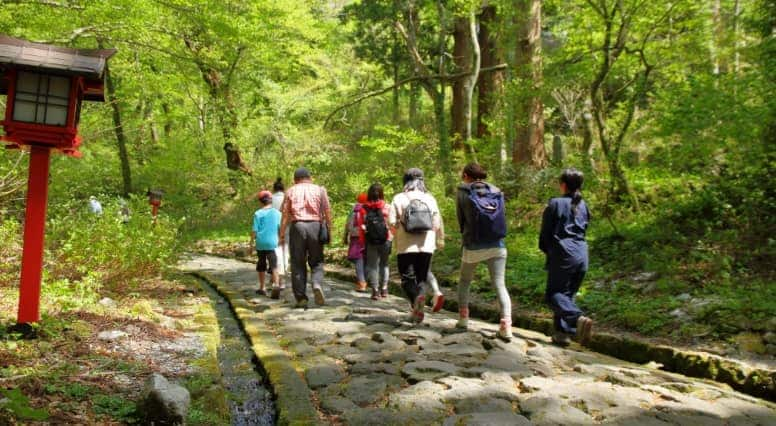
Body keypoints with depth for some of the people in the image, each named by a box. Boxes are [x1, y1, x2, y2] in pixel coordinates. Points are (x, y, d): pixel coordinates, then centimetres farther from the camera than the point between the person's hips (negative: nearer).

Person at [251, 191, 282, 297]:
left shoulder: (258, 214, -2)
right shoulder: (276, 213, 3)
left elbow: (254, 230, -3)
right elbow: (281, 228, 6)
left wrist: (251, 242, 5)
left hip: (260, 243, 0)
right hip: (272, 242, 0)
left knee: (261, 265, 15)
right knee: (273, 265, -6)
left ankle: (262, 288, 25)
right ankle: (276, 284, -28)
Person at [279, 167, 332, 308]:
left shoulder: (291, 191, 11)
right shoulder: (320, 190, 11)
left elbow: (285, 215, 4)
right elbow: (327, 212, 2)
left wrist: (282, 234, 4)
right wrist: (329, 230, 5)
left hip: (297, 226, 0)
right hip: (315, 226, 0)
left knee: (298, 264, 6)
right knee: (317, 261, 11)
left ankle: (301, 298, 6)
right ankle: (317, 285, -16)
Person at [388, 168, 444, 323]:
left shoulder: (399, 198, -2)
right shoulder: (430, 198, 4)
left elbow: (391, 221, -9)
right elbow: (437, 223, 2)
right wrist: (440, 240, 15)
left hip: (406, 246, -2)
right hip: (426, 246, 2)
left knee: (407, 278, 5)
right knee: (422, 278, 12)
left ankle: (416, 298, -23)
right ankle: (418, 310, 1)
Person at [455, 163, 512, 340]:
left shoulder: (463, 192, -2)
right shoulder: (496, 192, 7)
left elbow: (460, 219, 4)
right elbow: (501, 217, 8)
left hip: (473, 246, -2)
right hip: (497, 246, 2)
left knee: (464, 281, 20)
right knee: (500, 285, 2)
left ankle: (463, 319, 22)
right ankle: (506, 325, -10)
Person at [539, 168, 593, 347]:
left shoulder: (555, 204, -5)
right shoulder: (583, 205, 13)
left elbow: (546, 231, -2)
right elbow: (583, 229, 18)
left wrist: (546, 249, 15)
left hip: (563, 254, -6)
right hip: (582, 254, 6)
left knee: (554, 294, -1)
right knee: (568, 293, 14)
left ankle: (579, 318, -24)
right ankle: (562, 332, 10)